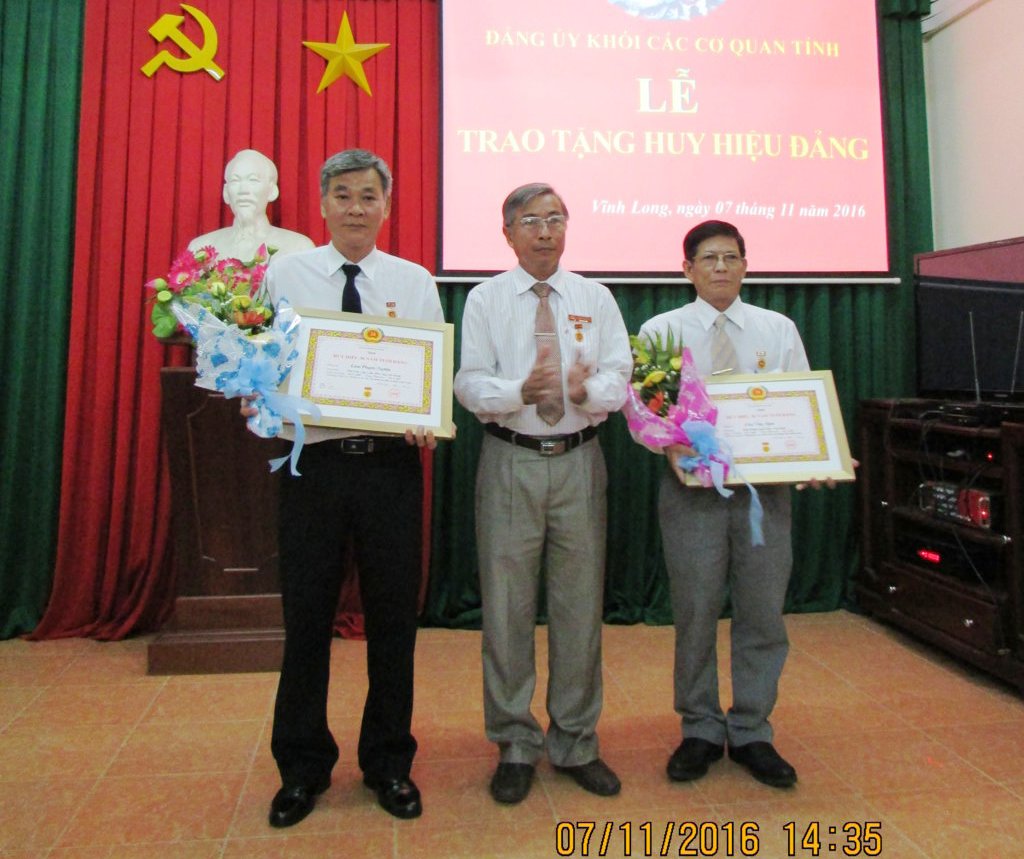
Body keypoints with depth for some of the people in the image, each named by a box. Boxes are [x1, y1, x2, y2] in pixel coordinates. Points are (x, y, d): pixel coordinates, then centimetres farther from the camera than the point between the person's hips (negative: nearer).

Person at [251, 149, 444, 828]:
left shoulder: (415, 282, 8)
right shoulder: (285, 274, 7)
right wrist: (256, 402, -16)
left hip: (392, 462, 1)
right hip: (313, 459, 0)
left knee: (394, 615, 8)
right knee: (307, 616, 8)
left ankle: (389, 762, 29)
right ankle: (303, 766, 29)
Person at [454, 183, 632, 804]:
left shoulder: (596, 298, 10)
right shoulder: (485, 299, 5)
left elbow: (621, 376, 1)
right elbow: (470, 383, -6)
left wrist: (587, 389, -21)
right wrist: (520, 391, -25)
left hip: (580, 460, 2)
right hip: (511, 461, -1)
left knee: (581, 604, 8)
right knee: (508, 605, 4)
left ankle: (576, 744, 26)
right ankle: (516, 745, 22)